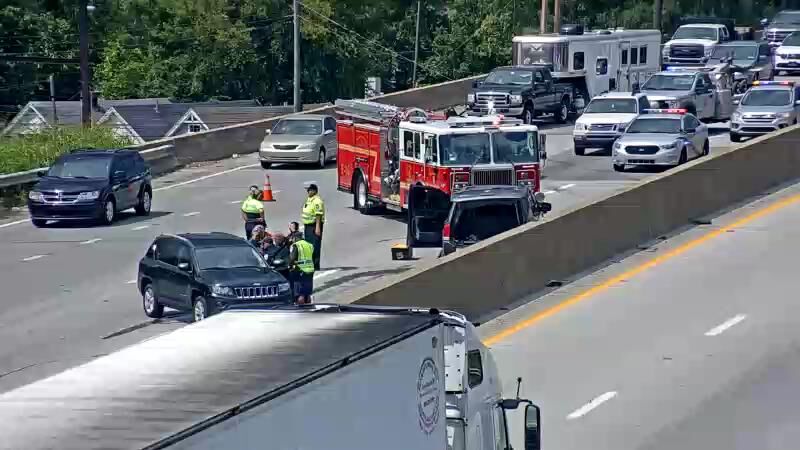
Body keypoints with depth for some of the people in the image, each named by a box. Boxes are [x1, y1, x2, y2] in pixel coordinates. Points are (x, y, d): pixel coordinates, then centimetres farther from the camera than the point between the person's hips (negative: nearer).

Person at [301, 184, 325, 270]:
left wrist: (317, 227, -27)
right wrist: (305, 226, 23)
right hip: (307, 226, 10)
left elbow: (318, 216, -22)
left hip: (314, 226, -10)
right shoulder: (308, 200, 16)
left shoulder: (317, 201, -17)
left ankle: (315, 266, -4)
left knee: (314, 246, -7)